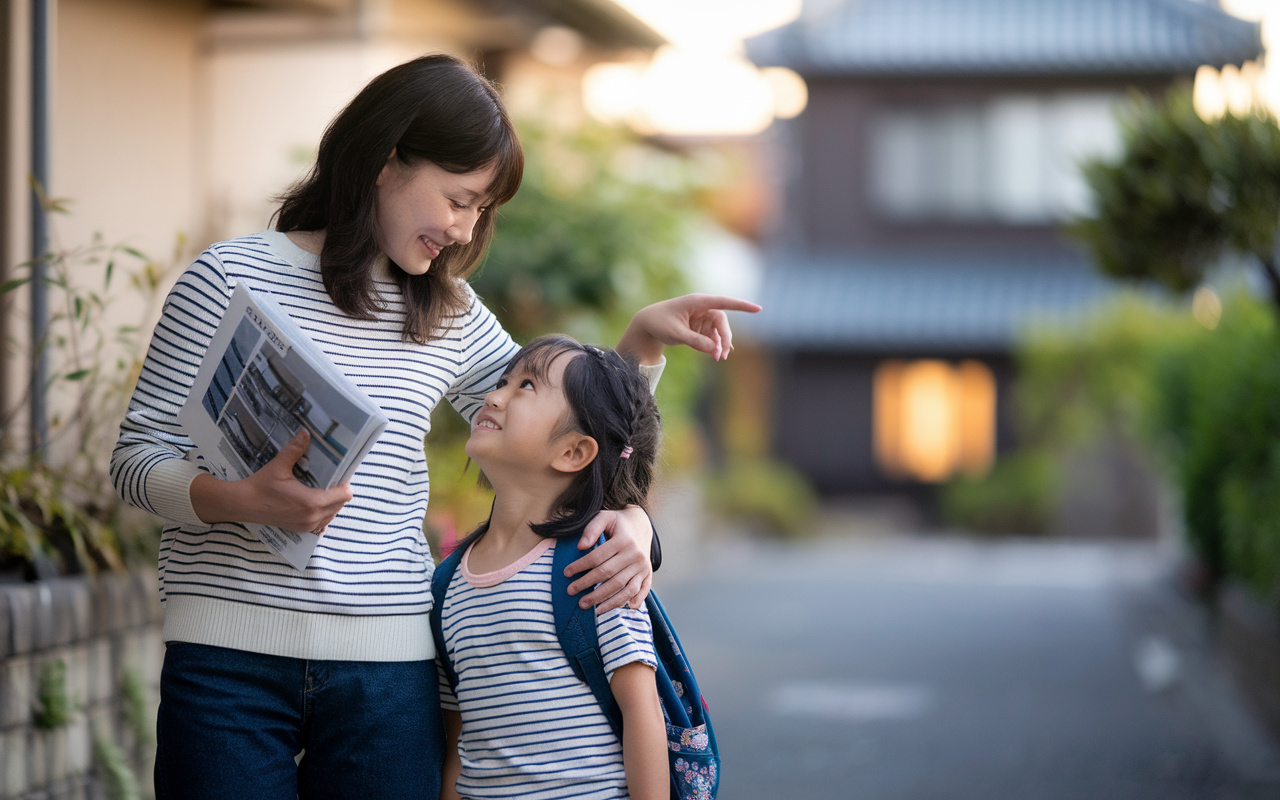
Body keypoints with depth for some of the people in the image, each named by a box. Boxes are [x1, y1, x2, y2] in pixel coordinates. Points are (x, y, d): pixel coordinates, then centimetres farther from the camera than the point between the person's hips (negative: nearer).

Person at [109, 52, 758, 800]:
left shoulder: (451, 318, 14)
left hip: (391, 675, 4)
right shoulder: (232, 279, 0)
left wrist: (642, 339, 7)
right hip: (231, 655, -3)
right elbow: (139, 455, -1)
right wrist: (242, 501, -20)